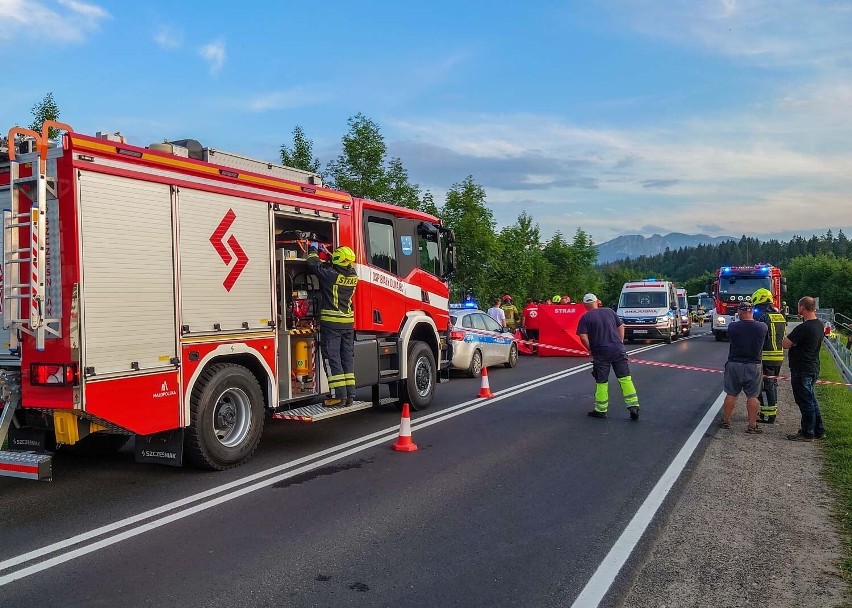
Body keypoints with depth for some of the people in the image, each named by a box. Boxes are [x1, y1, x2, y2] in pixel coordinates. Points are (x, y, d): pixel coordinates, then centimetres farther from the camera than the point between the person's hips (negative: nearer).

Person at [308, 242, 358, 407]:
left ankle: (339, 395, -6)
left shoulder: (330, 274, -16)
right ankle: (350, 395, 12)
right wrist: (326, 252, 32)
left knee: (332, 358, -3)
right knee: (348, 358, 11)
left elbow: (313, 264, -1)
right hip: (348, 323, 6)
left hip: (331, 322, -6)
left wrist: (313, 250, 18)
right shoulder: (352, 276, 3)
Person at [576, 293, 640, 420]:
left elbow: (583, 337, -12)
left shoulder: (585, 318, -3)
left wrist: (591, 349, 1)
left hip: (601, 352, -3)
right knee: (625, 378, 6)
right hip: (618, 350, 3)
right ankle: (633, 406, 2)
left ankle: (601, 410, 14)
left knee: (601, 382, 7)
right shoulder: (609, 311, 10)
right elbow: (621, 326, 13)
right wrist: (620, 343, 16)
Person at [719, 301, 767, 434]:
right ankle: (752, 426, 8)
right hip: (754, 366, 0)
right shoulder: (762, 328, -8)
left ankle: (726, 421, 21)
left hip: (734, 364, 0)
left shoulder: (732, 327, -12)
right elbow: (763, 343, 7)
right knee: (752, 396, 6)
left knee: (731, 394, 10)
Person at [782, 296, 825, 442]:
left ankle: (807, 434, 10)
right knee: (811, 400, 20)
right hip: (813, 368, 9)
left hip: (802, 370, -9)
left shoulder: (803, 328, -24)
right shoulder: (819, 324, 6)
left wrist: (787, 337, 0)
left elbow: (785, 344, -20)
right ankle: (819, 430, 28)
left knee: (805, 402, 0)